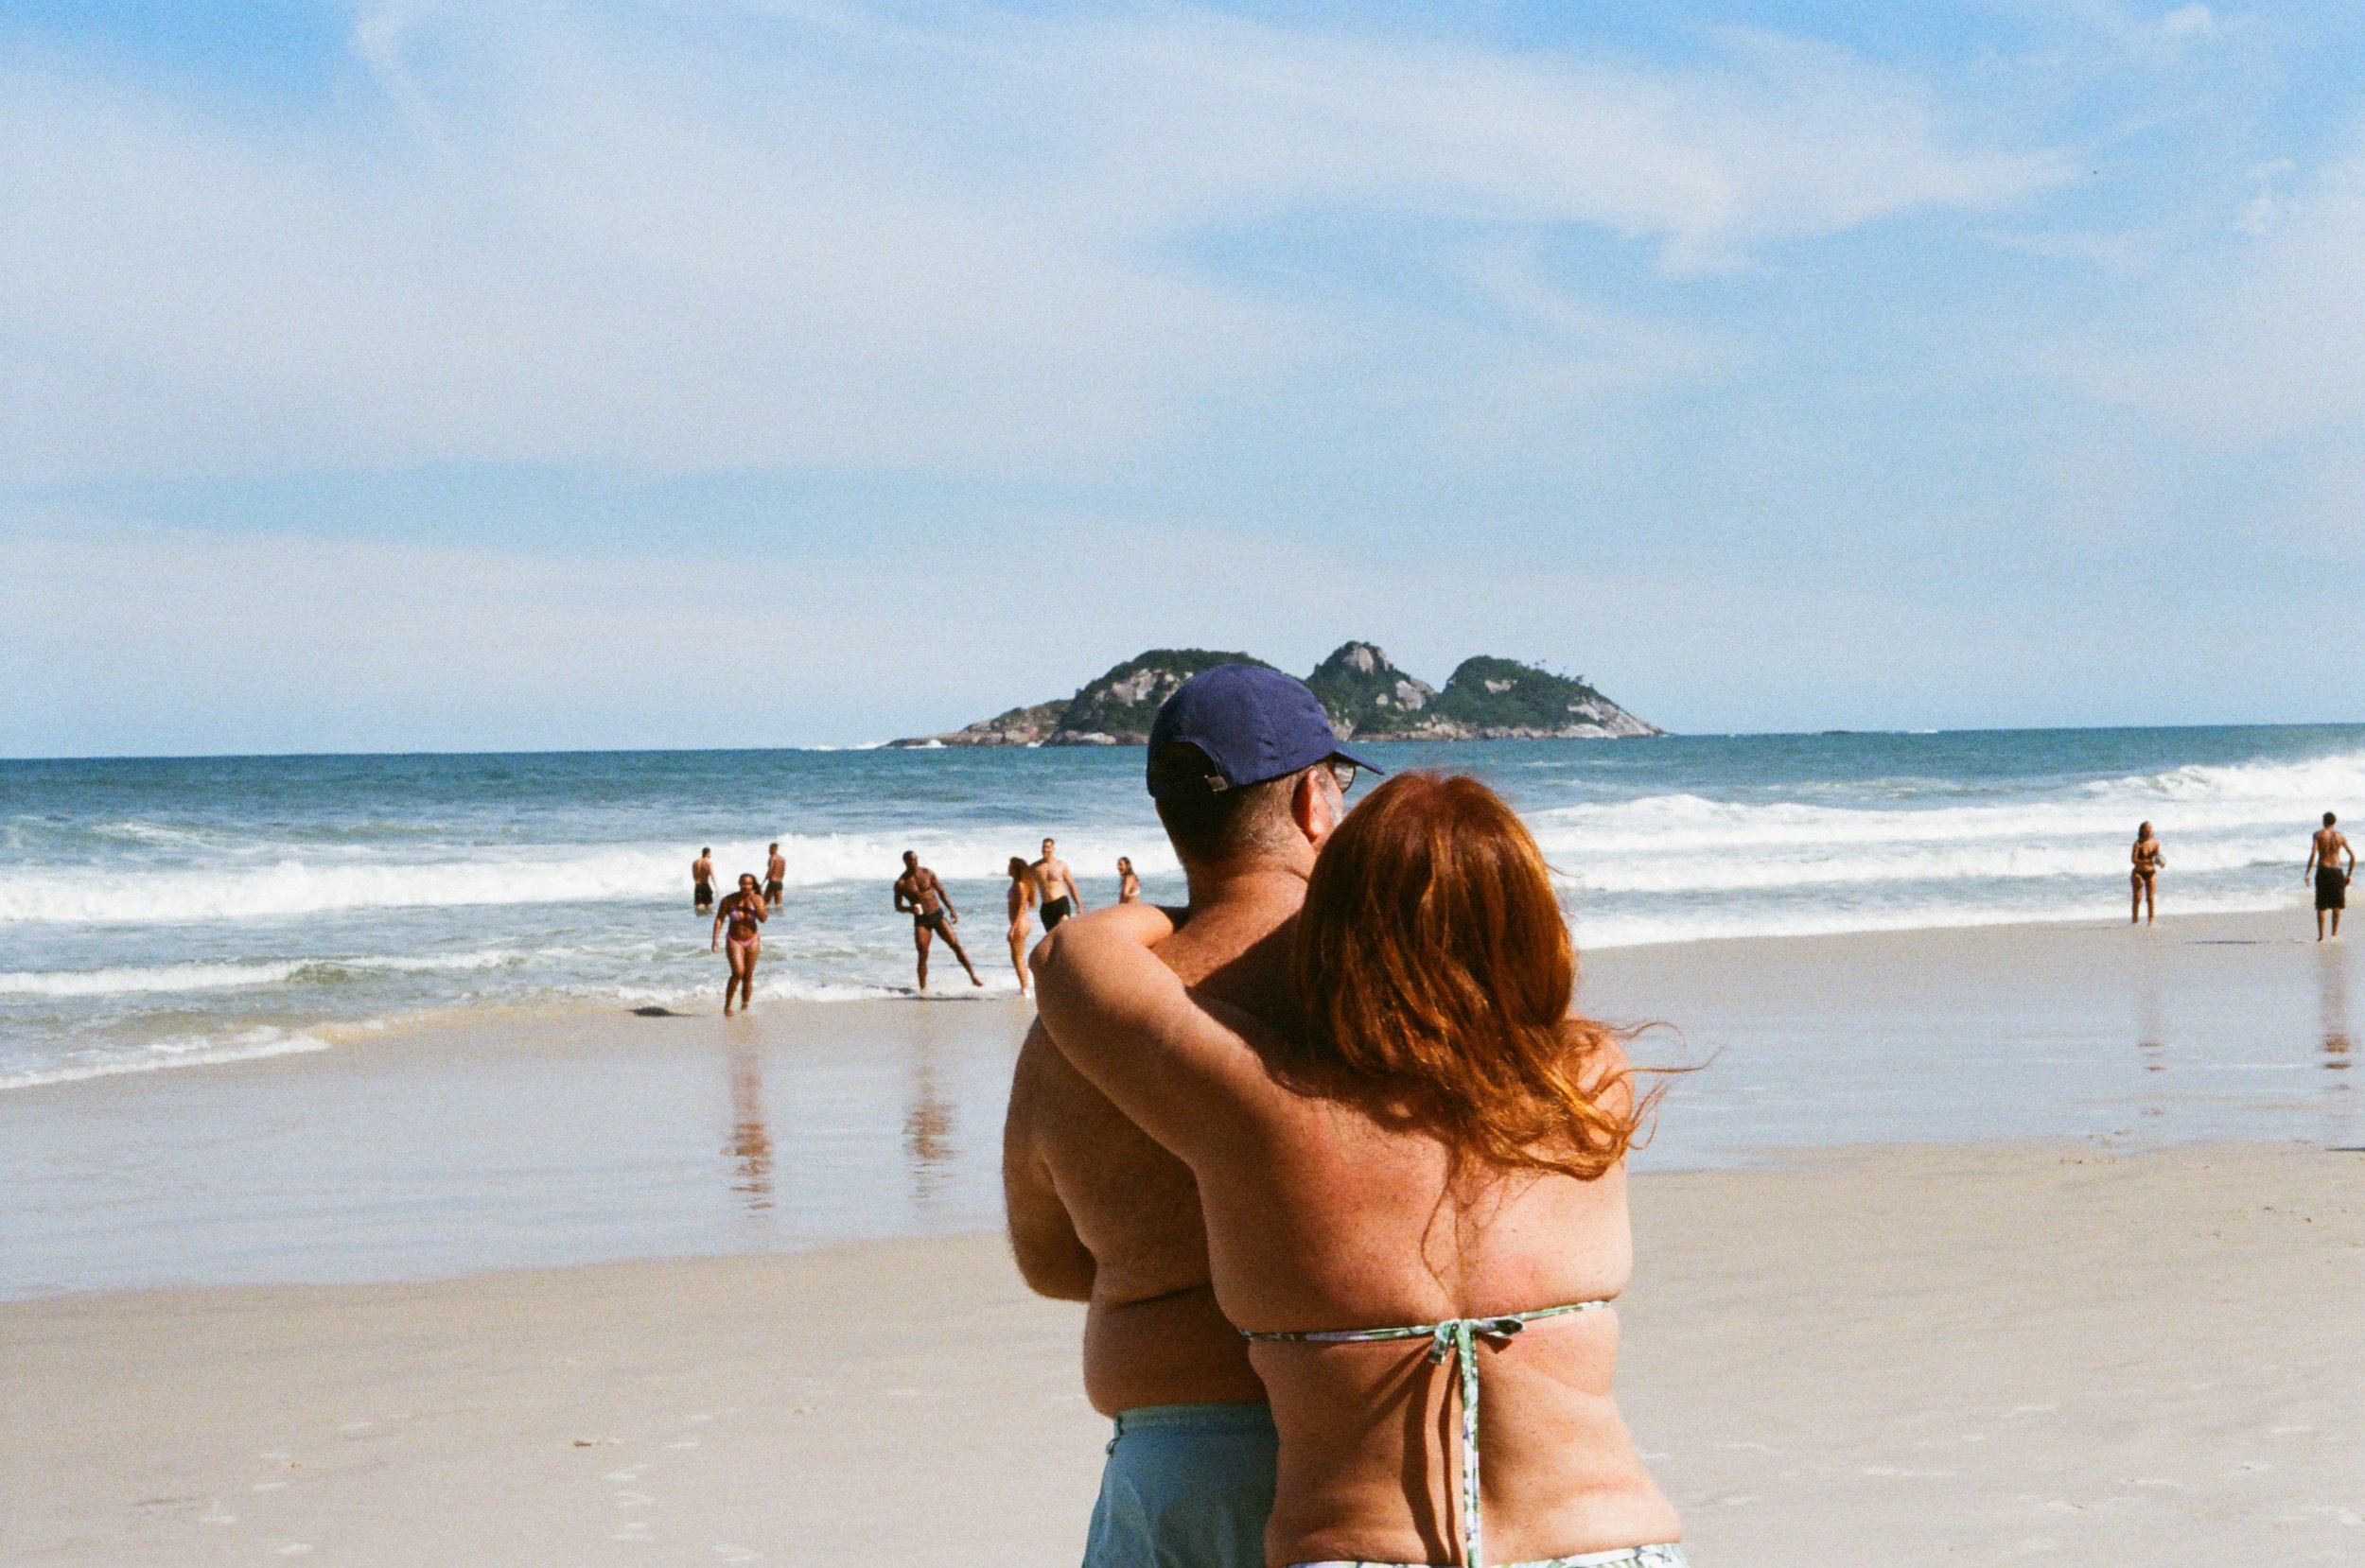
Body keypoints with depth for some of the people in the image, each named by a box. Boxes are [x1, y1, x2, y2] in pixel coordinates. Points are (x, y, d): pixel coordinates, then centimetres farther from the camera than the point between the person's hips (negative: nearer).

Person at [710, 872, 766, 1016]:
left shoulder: (757, 899, -3)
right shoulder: (729, 900, -8)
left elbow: (763, 918, -15)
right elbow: (719, 919, -8)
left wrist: (754, 902, -22)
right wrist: (715, 938, -17)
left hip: (752, 940, 2)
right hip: (735, 941, -2)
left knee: (748, 977, 6)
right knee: (738, 973, -19)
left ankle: (744, 1007, 18)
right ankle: (727, 1006, -8)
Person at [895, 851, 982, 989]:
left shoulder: (927, 873, 1)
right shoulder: (901, 883, -4)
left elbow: (941, 891, 8)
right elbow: (897, 906, 2)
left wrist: (952, 910, 2)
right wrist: (909, 909, -19)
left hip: (938, 915, 1)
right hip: (921, 920, -1)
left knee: (955, 945, -5)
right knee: (923, 955, -7)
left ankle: (973, 977, -1)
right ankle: (923, 988, 2)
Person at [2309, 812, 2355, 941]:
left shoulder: (2318, 834, -3)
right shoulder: (2341, 836, 4)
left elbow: (2313, 854, -15)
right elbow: (2353, 856, 3)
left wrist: (2308, 873, -11)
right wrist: (2349, 875, 11)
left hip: (2323, 871, -2)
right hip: (2337, 871, 2)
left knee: (2321, 906, 6)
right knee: (2336, 905, 14)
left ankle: (2321, 935, 3)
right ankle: (2334, 933, 13)